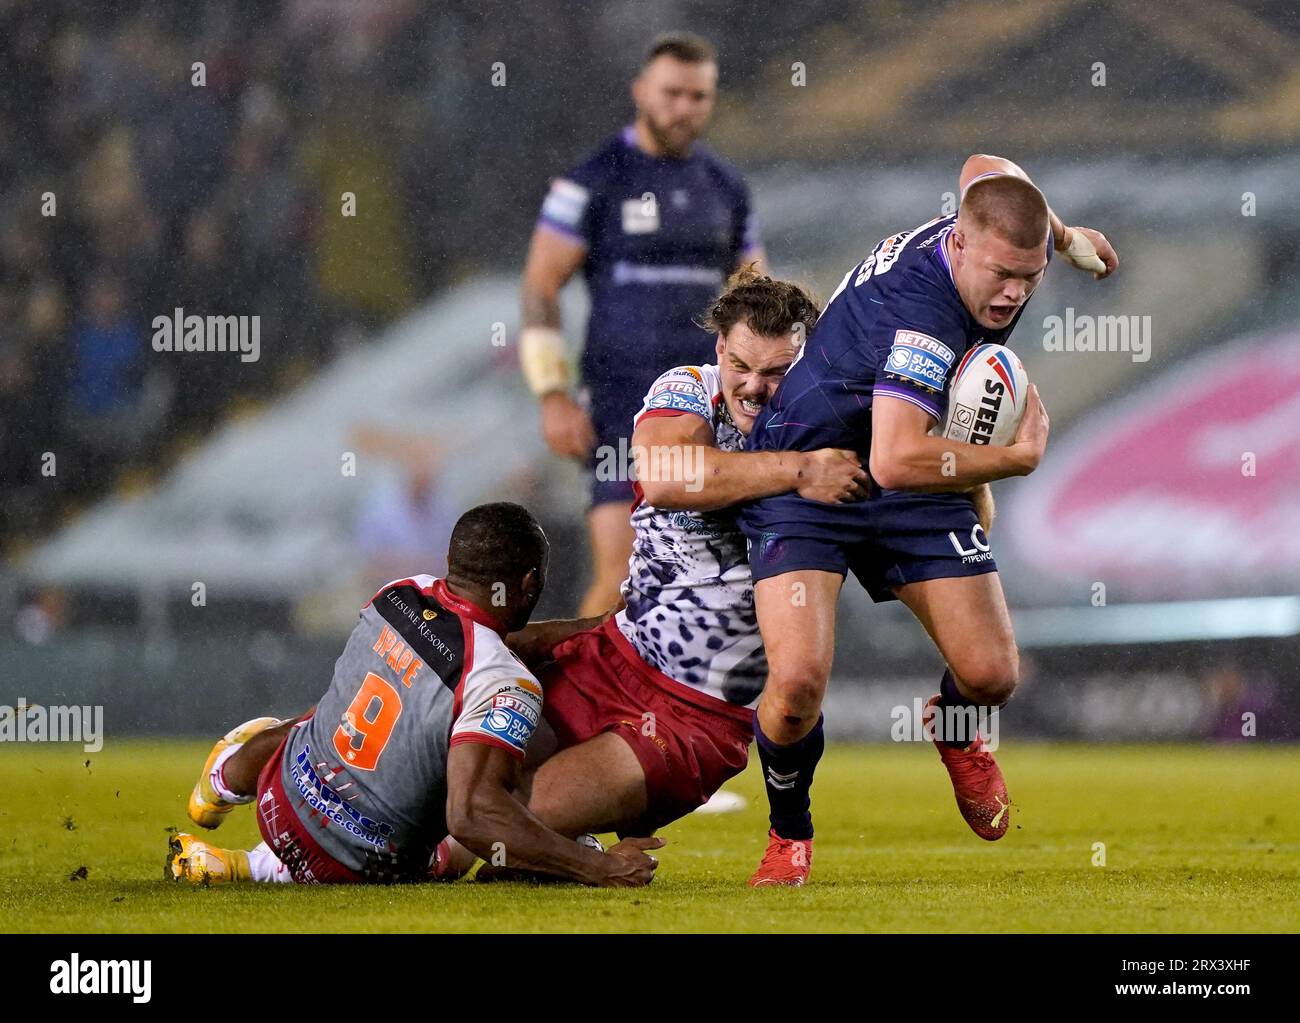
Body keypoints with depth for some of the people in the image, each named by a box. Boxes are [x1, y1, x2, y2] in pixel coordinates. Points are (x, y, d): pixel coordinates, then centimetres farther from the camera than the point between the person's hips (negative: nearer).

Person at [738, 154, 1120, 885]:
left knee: (991, 675, -6)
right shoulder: (918, 310, -36)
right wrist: (1021, 455, -33)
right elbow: (896, 461, -46)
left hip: (915, 494, 7)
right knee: (798, 681, -25)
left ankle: (956, 734, 34)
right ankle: (790, 833, 6)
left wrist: (1066, 235, 23)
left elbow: (983, 166, 17)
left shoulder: (1001, 240, -10)